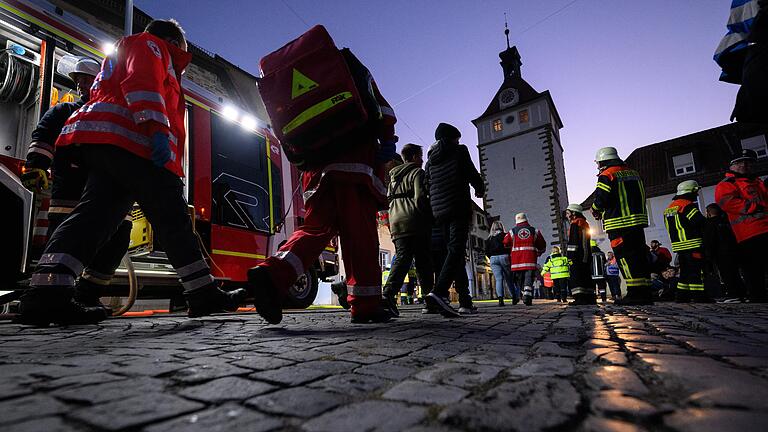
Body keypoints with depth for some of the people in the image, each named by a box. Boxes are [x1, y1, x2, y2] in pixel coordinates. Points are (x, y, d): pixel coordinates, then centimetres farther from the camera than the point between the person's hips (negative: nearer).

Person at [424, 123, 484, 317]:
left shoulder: (430, 160, 19)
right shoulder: (459, 151, 4)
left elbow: (428, 187, 17)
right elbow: (472, 175, 3)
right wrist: (480, 189, 23)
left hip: (438, 211, 7)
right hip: (459, 208, -6)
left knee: (454, 250, 11)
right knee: (456, 249, -16)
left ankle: (465, 299, 12)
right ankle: (439, 292, -36)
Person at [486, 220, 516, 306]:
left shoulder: (489, 239, 12)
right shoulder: (505, 235, 4)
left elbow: (486, 252, 10)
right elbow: (510, 247, -3)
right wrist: (509, 256, 8)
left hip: (493, 258, 2)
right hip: (504, 257, -2)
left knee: (498, 279, -2)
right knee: (509, 279, 10)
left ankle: (500, 298, -17)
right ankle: (514, 297, 19)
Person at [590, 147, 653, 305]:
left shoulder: (606, 176, -7)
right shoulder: (633, 173, 19)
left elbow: (601, 198, -15)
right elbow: (641, 197, 22)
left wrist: (595, 210, 6)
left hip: (619, 224, -8)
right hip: (638, 221, 8)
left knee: (625, 257, -6)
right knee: (640, 255, 9)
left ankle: (636, 293, -9)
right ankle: (645, 292, 12)